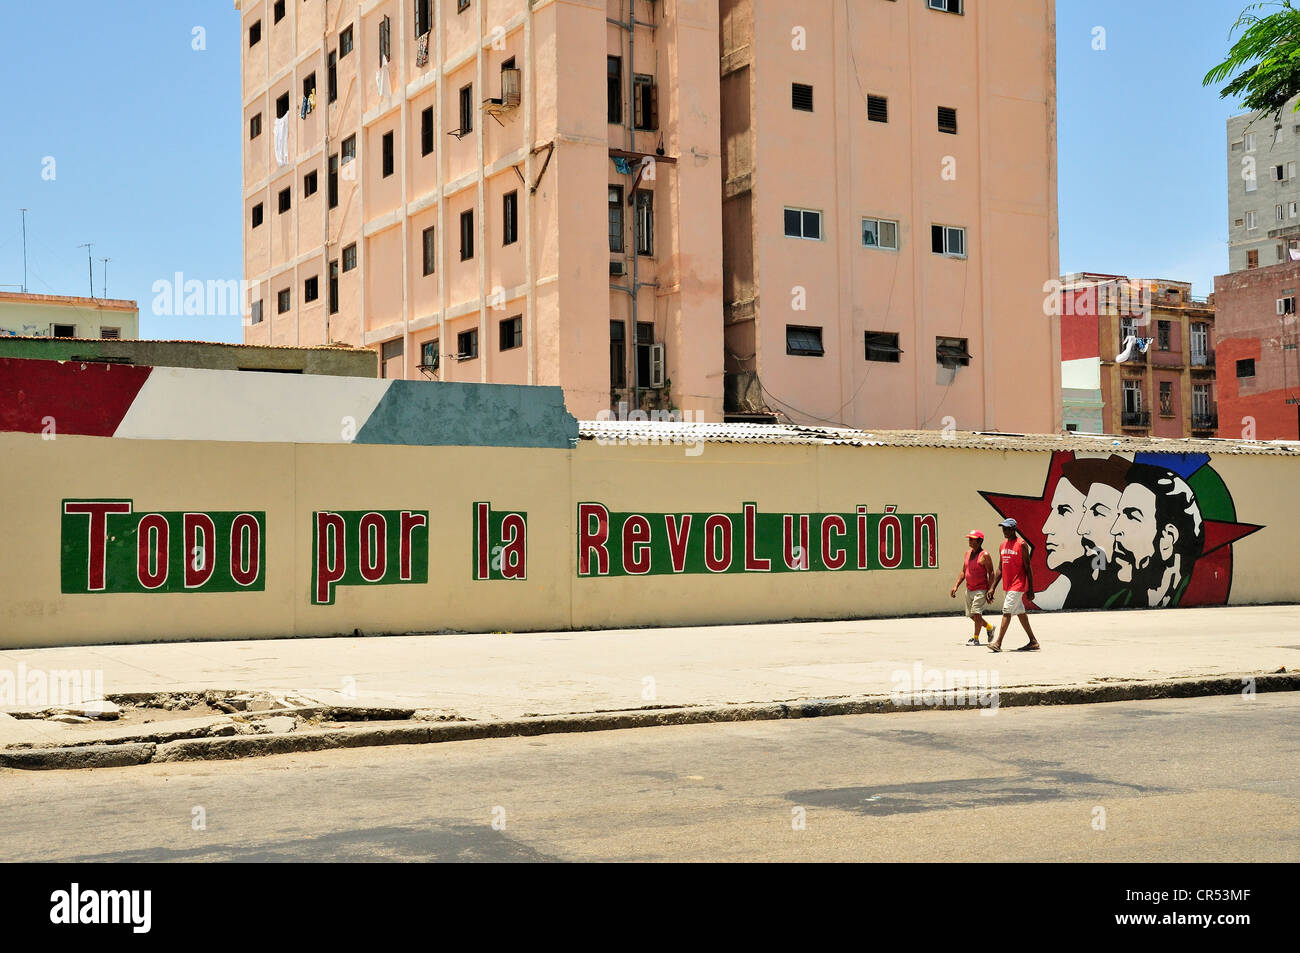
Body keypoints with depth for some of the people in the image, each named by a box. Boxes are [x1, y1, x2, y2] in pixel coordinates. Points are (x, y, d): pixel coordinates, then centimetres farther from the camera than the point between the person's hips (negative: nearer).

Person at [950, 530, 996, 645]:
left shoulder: (984, 555, -11)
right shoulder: (967, 553, 11)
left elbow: (991, 574, -11)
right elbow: (963, 572, 18)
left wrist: (990, 590, -17)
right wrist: (956, 586, 10)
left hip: (981, 590, -8)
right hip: (969, 590, 8)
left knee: (976, 613, -13)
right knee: (971, 615, 12)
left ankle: (975, 638, -2)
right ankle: (989, 627, 34)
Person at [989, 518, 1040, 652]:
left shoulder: (1021, 544, -10)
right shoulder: (1003, 545, 13)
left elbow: (1028, 568, -11)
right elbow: (1000, 569, 17)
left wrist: (1030, 589, -13)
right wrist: (993, 587, 13)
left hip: (1018, 585, -8)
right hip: (1007, 585, 8)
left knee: (1006, 611, -13)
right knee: (1020, 613, 12)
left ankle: (998, 643, -15)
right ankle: (1033, 642, 20)